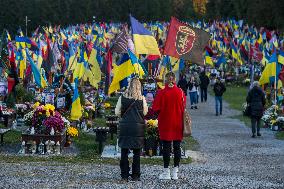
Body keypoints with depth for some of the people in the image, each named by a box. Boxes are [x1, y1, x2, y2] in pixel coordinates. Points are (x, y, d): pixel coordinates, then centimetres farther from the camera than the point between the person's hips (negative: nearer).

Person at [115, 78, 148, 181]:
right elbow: (145, 113, 0)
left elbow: (117, 112, 0)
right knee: (137, 153, 8)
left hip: (125, 126, 1)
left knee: (124, 152, 8)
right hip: (138, 127, -1)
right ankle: (135, 175, 8)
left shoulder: (122, 97, -3)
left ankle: (124, 175, 8)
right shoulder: (142, 98, -6)